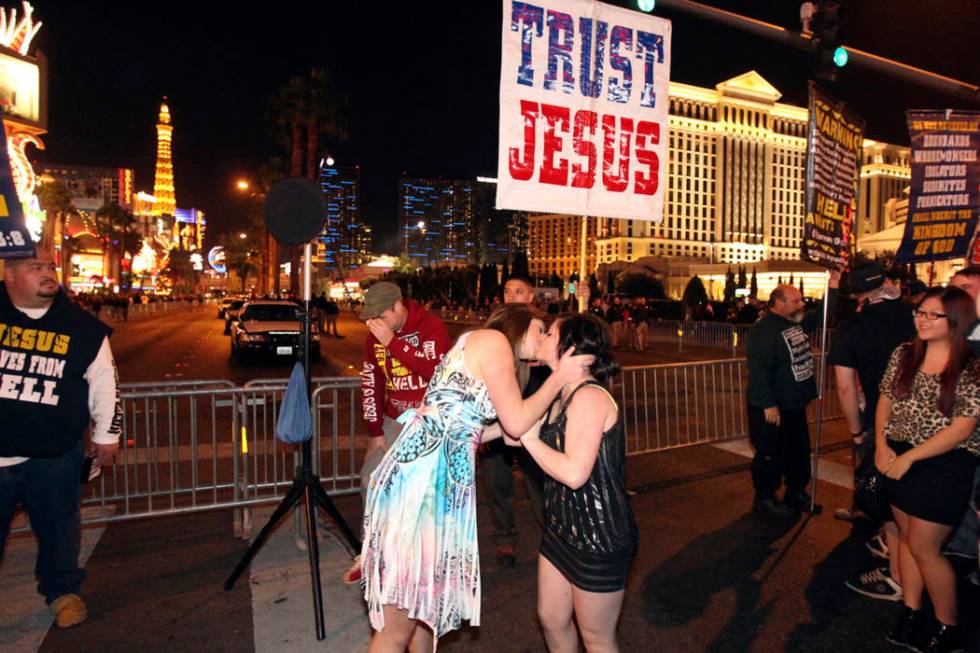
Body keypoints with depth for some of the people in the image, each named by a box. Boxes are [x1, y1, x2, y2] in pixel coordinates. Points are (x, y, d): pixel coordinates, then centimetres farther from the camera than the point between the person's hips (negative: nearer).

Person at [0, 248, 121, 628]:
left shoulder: (81, 326, -1)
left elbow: (104, 382, 5)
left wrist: (106, 433, 7)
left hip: (54, 457, 0)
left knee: (59, 528, 13)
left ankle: (61, 590, 33)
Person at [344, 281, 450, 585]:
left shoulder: (431, 327, -16)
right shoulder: (374, 336, 1)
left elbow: (434, 371, -29)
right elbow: (370, 384, 4)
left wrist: (392, 342, -30)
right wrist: (374, 431, 3)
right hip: (393, 420, 6)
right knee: (371, 481, 7)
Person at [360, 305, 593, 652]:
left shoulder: (479, 348, 23)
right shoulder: (493, 339, -4)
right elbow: (517, 423, -8)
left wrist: (536, 417, 22)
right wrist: (560, 376, 4)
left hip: (438, 478, 10)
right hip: (423, 476, -10)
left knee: (423, 600, 21)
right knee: (399, 625, 0)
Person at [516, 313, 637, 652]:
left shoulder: (589, 397, -23)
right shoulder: (563, 396, 6)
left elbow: (574, 473, -30)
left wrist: (529, 437, -21)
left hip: (599, 538, -9)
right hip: (562, 527, 9)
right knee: (551, 620, 23)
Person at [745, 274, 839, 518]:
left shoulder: (798, 323, 8)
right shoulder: (763, 331, -22)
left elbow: (821, 316, 18)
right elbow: (758, 370, -26)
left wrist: (833, 285, 6)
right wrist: (768, 405, -27)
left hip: (795, 406, 10)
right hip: (772, 409, -10)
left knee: (800, 452, 20)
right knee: (771, 456, 2)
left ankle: (796, 493, 37)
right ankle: (764, 498, 17)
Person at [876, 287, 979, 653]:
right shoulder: (904, 355, 1)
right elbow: (886, 400, 8)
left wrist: (909, 458, -17)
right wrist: (881, 444, -6)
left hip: (945, 466, -5)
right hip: (899, 460, 5)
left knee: (923, 546, 0)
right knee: (907, 537, 13)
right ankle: (911, 615, 28)